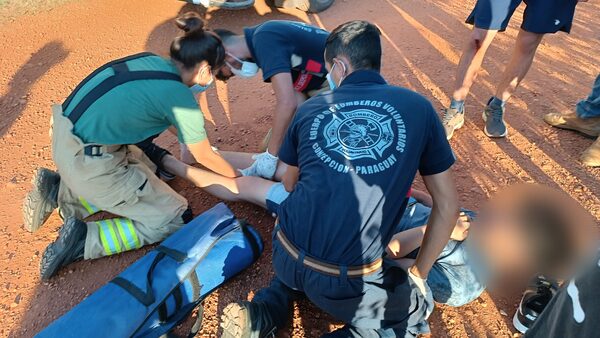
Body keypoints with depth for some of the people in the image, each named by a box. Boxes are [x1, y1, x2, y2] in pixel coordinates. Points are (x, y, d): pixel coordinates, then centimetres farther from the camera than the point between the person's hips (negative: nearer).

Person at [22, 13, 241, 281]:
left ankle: (60, 190, 15)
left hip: (65, 138, 8)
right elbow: (205, 157, -1)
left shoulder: (150, 60, 6)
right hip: (86, 163, -8)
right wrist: (235, 175, 17)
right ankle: (83, 239, -5)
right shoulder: (180, 98, -15)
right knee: (175, 218, 1)